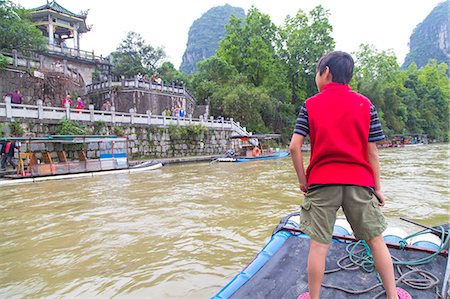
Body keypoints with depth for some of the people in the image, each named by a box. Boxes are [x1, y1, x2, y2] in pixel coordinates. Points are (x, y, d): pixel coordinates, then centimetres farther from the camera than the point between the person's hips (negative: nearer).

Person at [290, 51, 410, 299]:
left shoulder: (311, 105, 1)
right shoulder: (365, 104, 5)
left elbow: (294, 146, -8)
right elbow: (372, 151, 3)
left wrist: (303, 181, 2)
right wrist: (377, 187, 10)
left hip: (321, 181, -1)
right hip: (360, 181, 2)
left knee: (319, 244, 5)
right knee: (376, 240, 15)